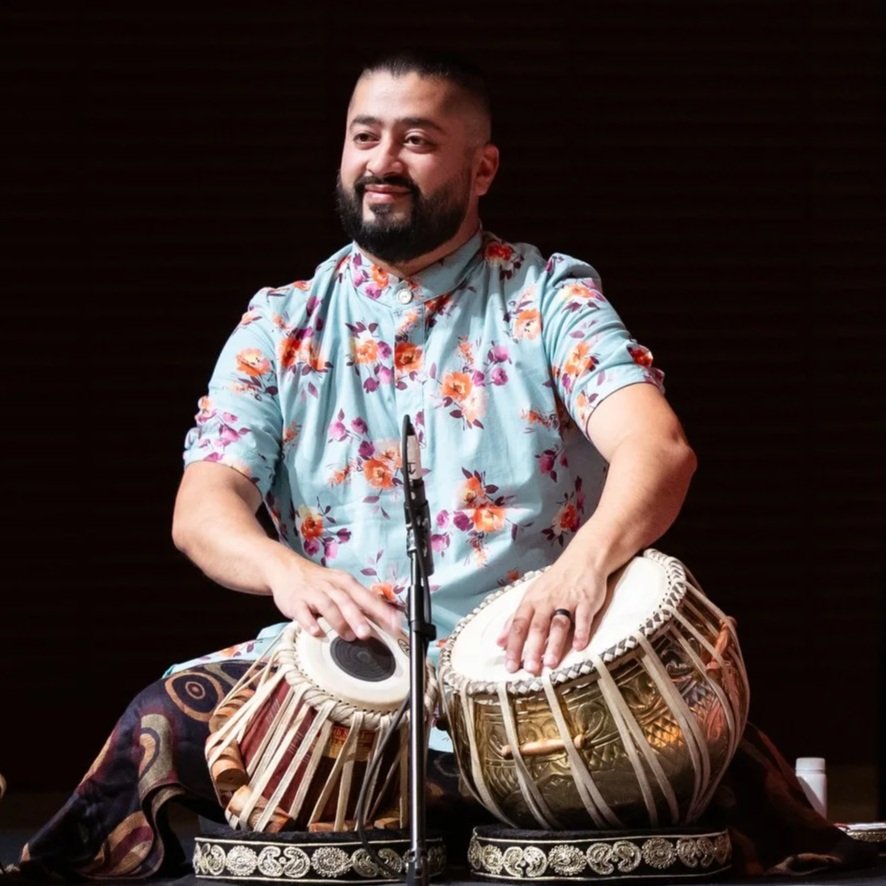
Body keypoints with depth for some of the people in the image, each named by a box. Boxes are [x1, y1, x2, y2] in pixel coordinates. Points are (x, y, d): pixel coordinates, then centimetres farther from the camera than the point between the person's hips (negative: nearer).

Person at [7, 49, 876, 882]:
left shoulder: (548, 297, 5)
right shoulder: (282, 323, 13)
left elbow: (658, 449, -12)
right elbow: (202, 505, 1)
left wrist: (588, 558, -35)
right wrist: (286, 571, -24)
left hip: (516, 664, -2)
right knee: (170, 720, -28)